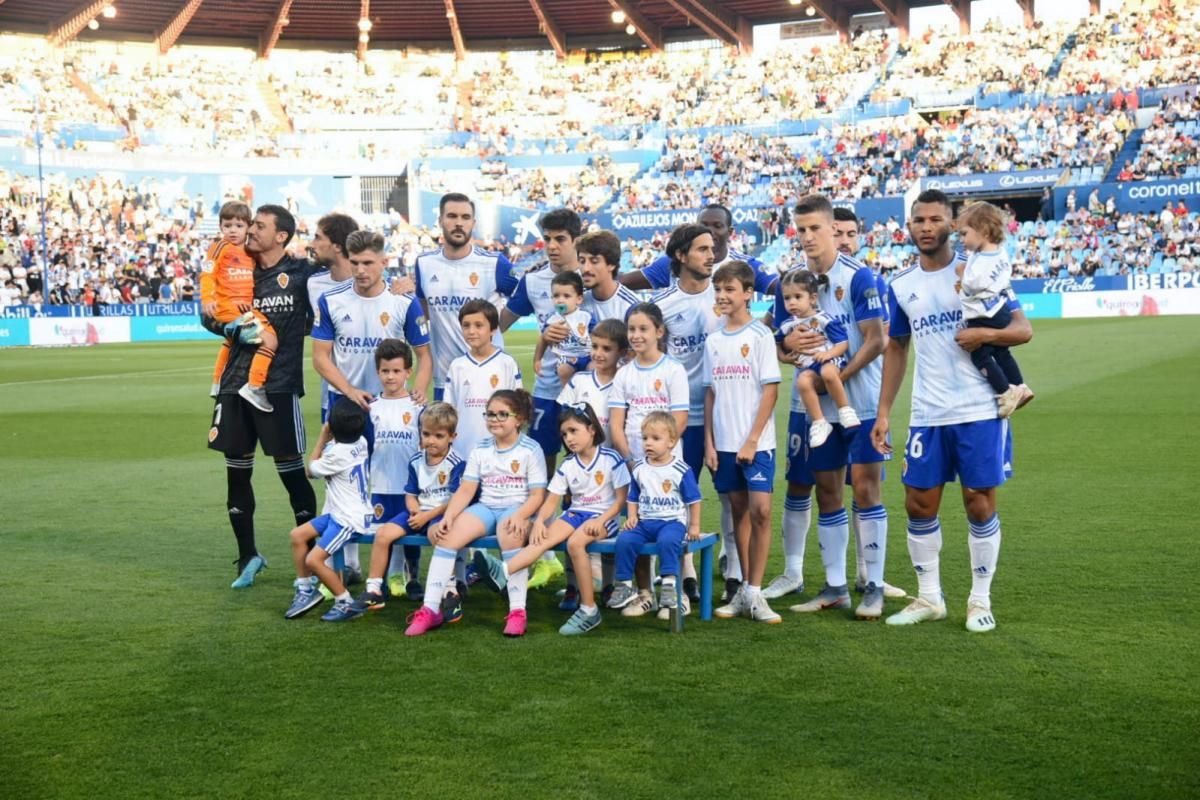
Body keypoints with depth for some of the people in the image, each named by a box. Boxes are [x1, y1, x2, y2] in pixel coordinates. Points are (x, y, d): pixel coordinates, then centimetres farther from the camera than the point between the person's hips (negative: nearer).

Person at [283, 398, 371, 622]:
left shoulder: (337, 453, -22)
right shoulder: (360, 443, 1)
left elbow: (311, 469, -1)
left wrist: (323, 438, 4)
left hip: (349, 519, -10)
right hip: (338, 513, 10)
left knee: (314, 559, -15)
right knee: (297, 535, 10)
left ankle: (346, 603, -4)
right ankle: (306, 590, 17)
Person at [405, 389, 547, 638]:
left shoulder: (531, 450, -1)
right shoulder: (480, 450, 11)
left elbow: (537, 494, -6)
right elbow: (466, 490, 5)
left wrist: (519, 516, -25)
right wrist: (448, 516, -12)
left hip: (517, 508, -4)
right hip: (484, 508, 4)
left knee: (510, 532, -40)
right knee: (446, 536, -23)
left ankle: (517, 611, -34)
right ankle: (430, 609, -20)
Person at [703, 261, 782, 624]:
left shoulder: (760, 336, -5)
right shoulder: (713, 341, 10)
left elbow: (770, 390, -8)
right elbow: (710, 393, 12)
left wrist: (752, 440, -13)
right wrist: (708, 443, 4)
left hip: (756, 442, -5)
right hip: (724, 443, 5)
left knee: (760, 510, -11)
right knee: (739, 511, 9)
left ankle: (754, 593, -5)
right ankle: (745, 590, 15)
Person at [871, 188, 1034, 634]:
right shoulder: (901, 287, 9)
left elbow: (1023, 330, -3)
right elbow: (896, 349, 16)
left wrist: (986, 334, -24)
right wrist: (883, 413, 10)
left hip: (979, 411, -4)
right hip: (927, 415, 4)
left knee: (980, 504, 1)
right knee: (919, 504, 6)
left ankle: (980, 600, 14)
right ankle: (929, 598, 20)